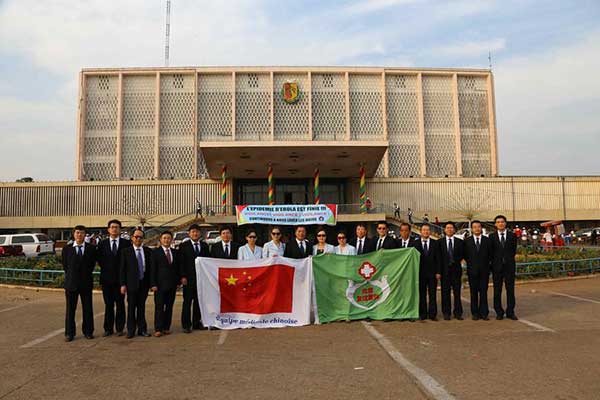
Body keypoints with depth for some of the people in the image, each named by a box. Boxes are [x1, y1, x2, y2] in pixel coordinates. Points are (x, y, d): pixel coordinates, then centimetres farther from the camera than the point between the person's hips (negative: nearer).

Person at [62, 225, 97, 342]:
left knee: (88, 309, 6)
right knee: (70, 309, 7)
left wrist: (86, 274, 4)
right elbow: (65, 265, 7)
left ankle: (88, 331, 17)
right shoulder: (67, 249, 1)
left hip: (86, 283, 0)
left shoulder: (91, 248, 1)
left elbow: (92, 263, 6)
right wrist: (70, 276, 6)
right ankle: (69, 333, 17)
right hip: (71, 283, 0)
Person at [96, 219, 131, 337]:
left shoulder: (126, 243, 1)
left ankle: (119, 328, 11)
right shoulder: (102, 244, 7)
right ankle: (108, 329, 14)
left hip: (121, 278, -1)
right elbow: (99, 259, 9)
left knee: (120, 304, 4)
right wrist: (106, 269, 1)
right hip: (107, 279, 1)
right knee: (108, 305, 7)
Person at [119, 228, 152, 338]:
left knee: (141, 307, 9)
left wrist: (151, 283, 3)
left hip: (144, 283, 2)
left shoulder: (148, 251, 6)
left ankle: (142, 329, 17)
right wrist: (123, 284, -7)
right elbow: (122, 269, -1)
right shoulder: (126, 251, 0)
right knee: (131, 307, 4)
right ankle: (131, 330, 13)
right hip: (132, 283, -2)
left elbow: (150, 267, 7)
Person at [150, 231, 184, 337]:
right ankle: (158, 329, 4)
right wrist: (153, 284, -9)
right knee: (159, 307, -2)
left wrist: (180, 279, 2)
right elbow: (153, 269, -3)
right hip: (160, 284, -4)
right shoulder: (155, 252, 0)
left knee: (169, 307, 8)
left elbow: (178, 268, 17)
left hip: (172, 284, 4)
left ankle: (166, 328, 16)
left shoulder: (175, 252, 12)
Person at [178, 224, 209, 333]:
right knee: (187, 302, 1)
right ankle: (186, 325, 7)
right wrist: (183, 276, -10)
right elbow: (181, 262, -2)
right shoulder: (183, 246, 2)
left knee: (199, 301, 8)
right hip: (189, 278, -3)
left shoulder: (204, 246, 11)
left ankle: (196, 323, 18)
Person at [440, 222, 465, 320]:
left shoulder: (459, 242, 9)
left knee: (457, 292, 2)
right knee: (445, 292, 2)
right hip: (445, 270, -1)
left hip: (456, 270, 1)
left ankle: (458, 312, 9)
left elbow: (462, 255, 6)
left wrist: (455, 262, -10)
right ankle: (446, 313, 8)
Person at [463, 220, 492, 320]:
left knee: (483, 292, 1)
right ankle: (475, 313, 11)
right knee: (474, 293, 4)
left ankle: (484, 313, 8)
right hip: (472, 271, 0)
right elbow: (465, 255, 8)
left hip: (484, 271, 0)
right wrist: (470, 264, 1)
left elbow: (490, 255, 9)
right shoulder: (467, 241, 4)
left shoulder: (487, 240, 5)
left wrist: (486, 264, 2)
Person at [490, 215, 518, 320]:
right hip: (497, 267, 0)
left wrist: (508, 259, 6)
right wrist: (495, 261, 4)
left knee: (510, 289, 2)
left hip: (509, 266, 0)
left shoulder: (512, 235, 5)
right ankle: (499, 312, 12)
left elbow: (514, 250, 8)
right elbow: (490, 252, 7)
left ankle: (510, 312, 10)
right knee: (497, 290, 4)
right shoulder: (492, 236, 3)